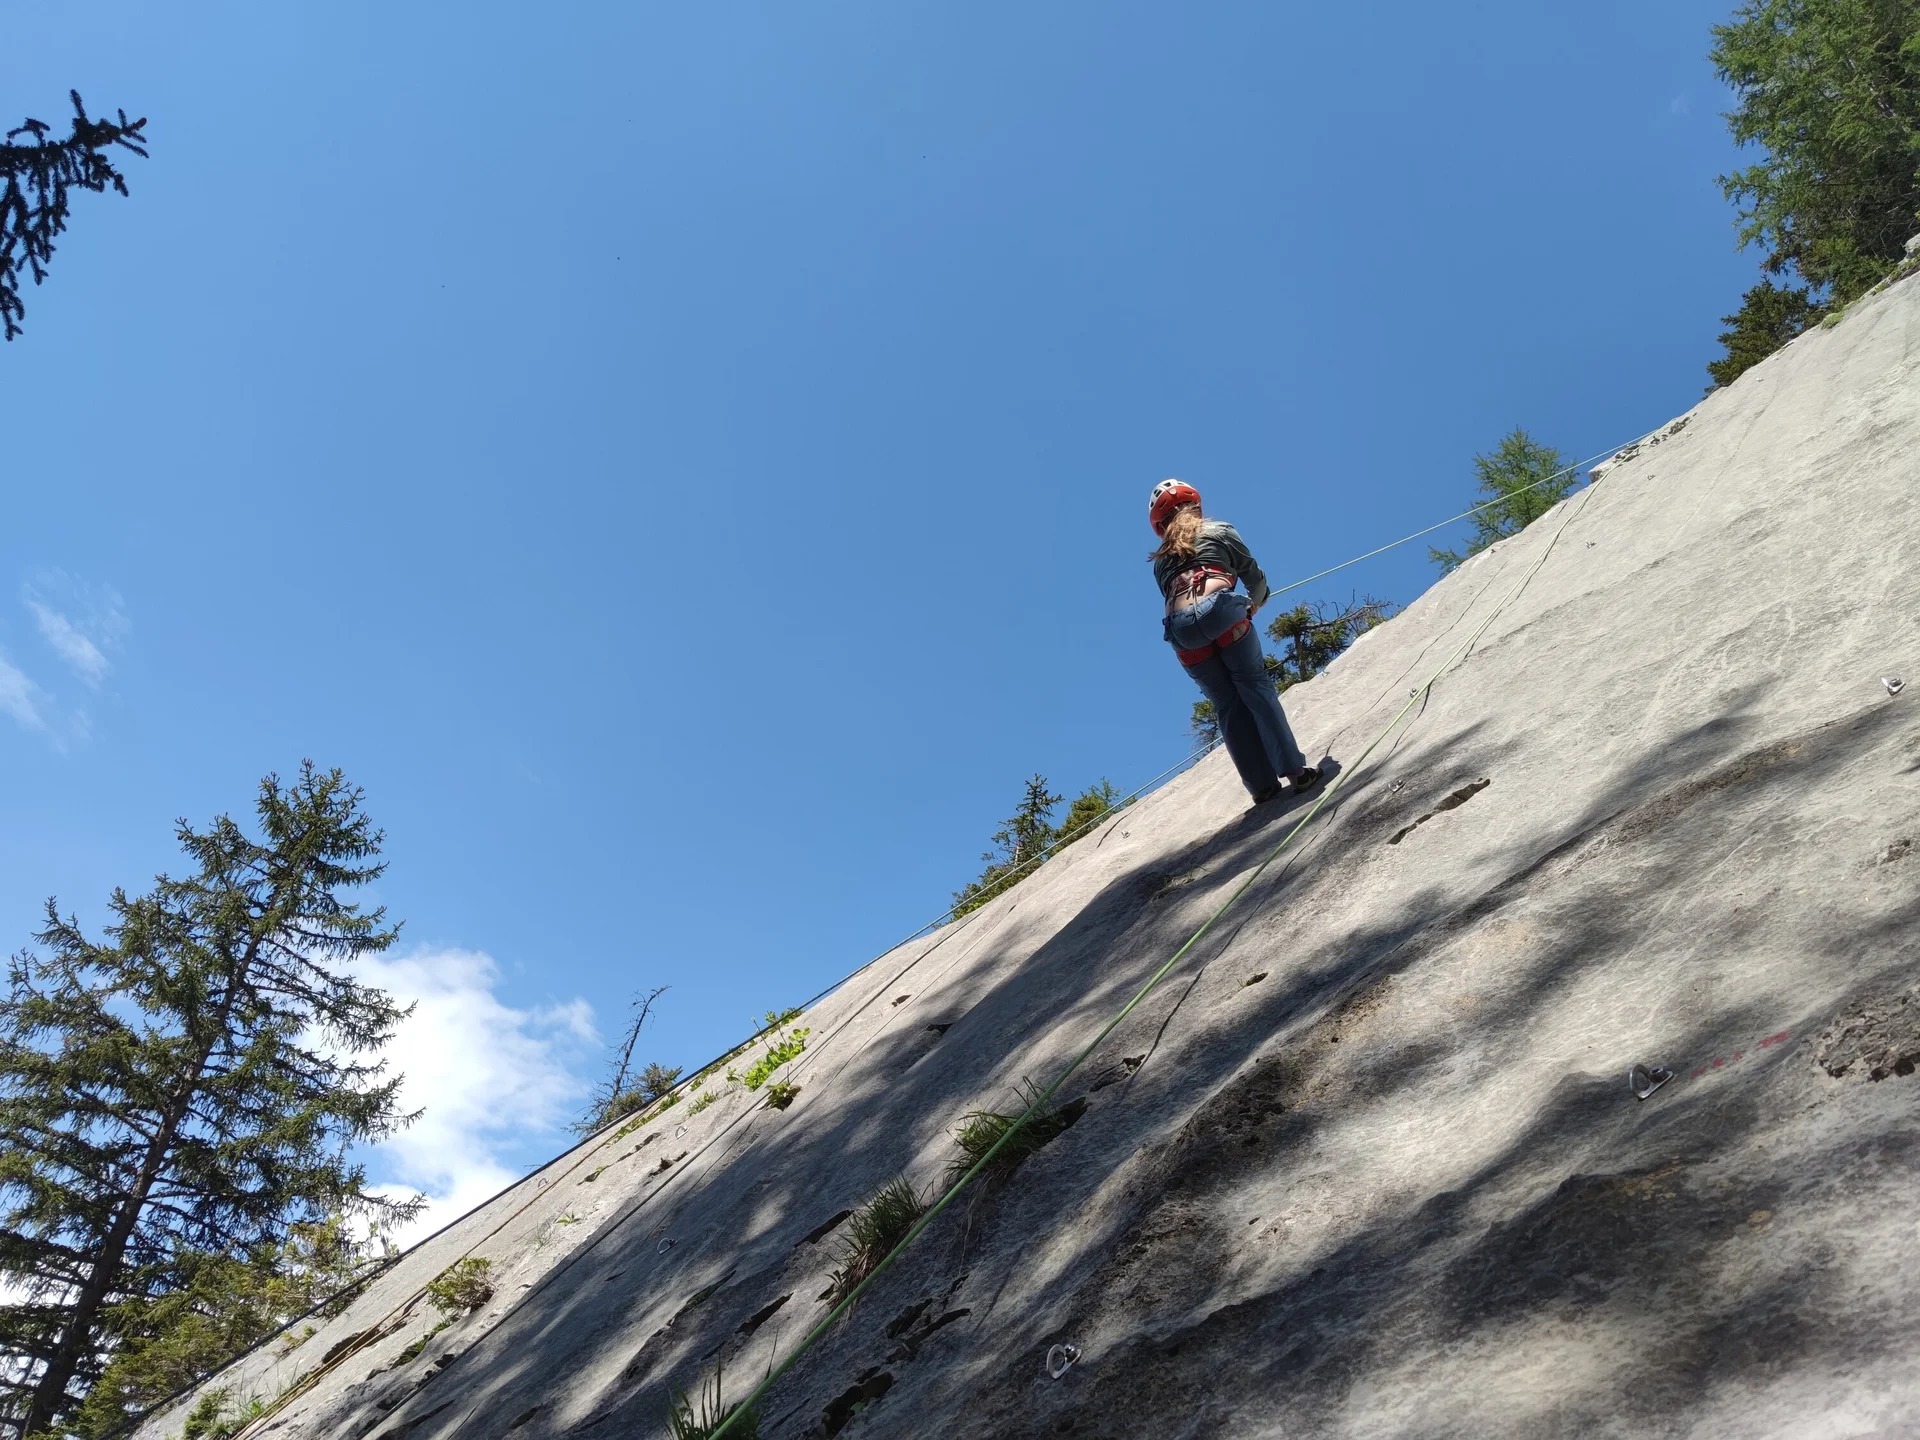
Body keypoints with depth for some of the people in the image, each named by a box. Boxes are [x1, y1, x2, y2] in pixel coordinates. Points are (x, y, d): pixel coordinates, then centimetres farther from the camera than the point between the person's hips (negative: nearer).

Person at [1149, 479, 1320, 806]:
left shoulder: (1160, 560, 30)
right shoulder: (1219, 531, 23)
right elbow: (1254, 577, 22)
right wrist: (1255, 603, 44)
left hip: (1180, 627, 3)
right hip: (1220, 610, -3)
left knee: (1229, 708, 10)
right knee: (1257, 690, 3)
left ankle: (1262, 785, 5)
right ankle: (1295, 771, -6)